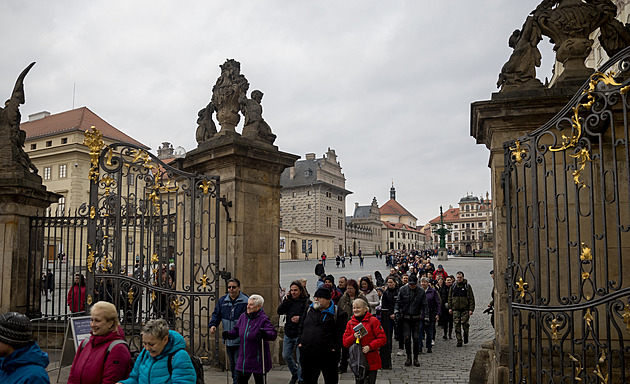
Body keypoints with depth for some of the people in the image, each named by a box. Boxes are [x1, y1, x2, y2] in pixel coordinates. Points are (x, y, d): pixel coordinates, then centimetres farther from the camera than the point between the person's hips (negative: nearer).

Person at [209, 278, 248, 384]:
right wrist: (213, 324, -4)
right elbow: (216, 314, 14)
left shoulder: (245, 301, -10)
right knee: (232, 363, 20)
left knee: (238, 363, -6)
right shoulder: (222, 301, 7)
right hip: (228, 339, 6)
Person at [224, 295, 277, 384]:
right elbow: (236, 330, 15)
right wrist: (228, 334, -3)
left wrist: (265, 334, -43)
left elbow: (273, 334, -24)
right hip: (244, 358, 6)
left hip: (257, 359, -6)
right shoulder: (243, 316, 4)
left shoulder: (263, 319, -16)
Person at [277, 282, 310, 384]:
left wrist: (300, 318, -23)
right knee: (286, 356, 13)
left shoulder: (306, 302, -9)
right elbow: (279, 311, -4)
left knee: (300, 359, 0)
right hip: (288, 334, 5)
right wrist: (286, 300, -11)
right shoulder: (289, 300, 5)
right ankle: (295, 374, 36)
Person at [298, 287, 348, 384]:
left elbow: (341, 332, -9)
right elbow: (301, 326, 17)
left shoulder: (338, 313, -6)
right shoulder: (309, 310, 11)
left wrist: (335, 348, -15)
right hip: (307, 352, 4)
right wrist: (300, 341, 7)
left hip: (328, 354, -4)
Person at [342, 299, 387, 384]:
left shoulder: (373, 321, -4)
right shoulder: (350, 323, 8)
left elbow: (383, 339, -6)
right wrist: (354, 337, -12)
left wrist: (370, 347, -17)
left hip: (371, 362, -4)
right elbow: (345, 343, 7)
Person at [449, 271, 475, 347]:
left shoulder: (467, 286, 2)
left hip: (465, 309, -2)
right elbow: (450, 297, 13)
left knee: (465, 323, -7)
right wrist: (450, 307, 6)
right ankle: (459, 340, 5)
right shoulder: (453, 286, 9)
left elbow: (471, 298, 1)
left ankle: (466, 336, 20)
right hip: (455, 309, 2)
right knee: (457, 325, -1)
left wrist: (471, 309, -7)